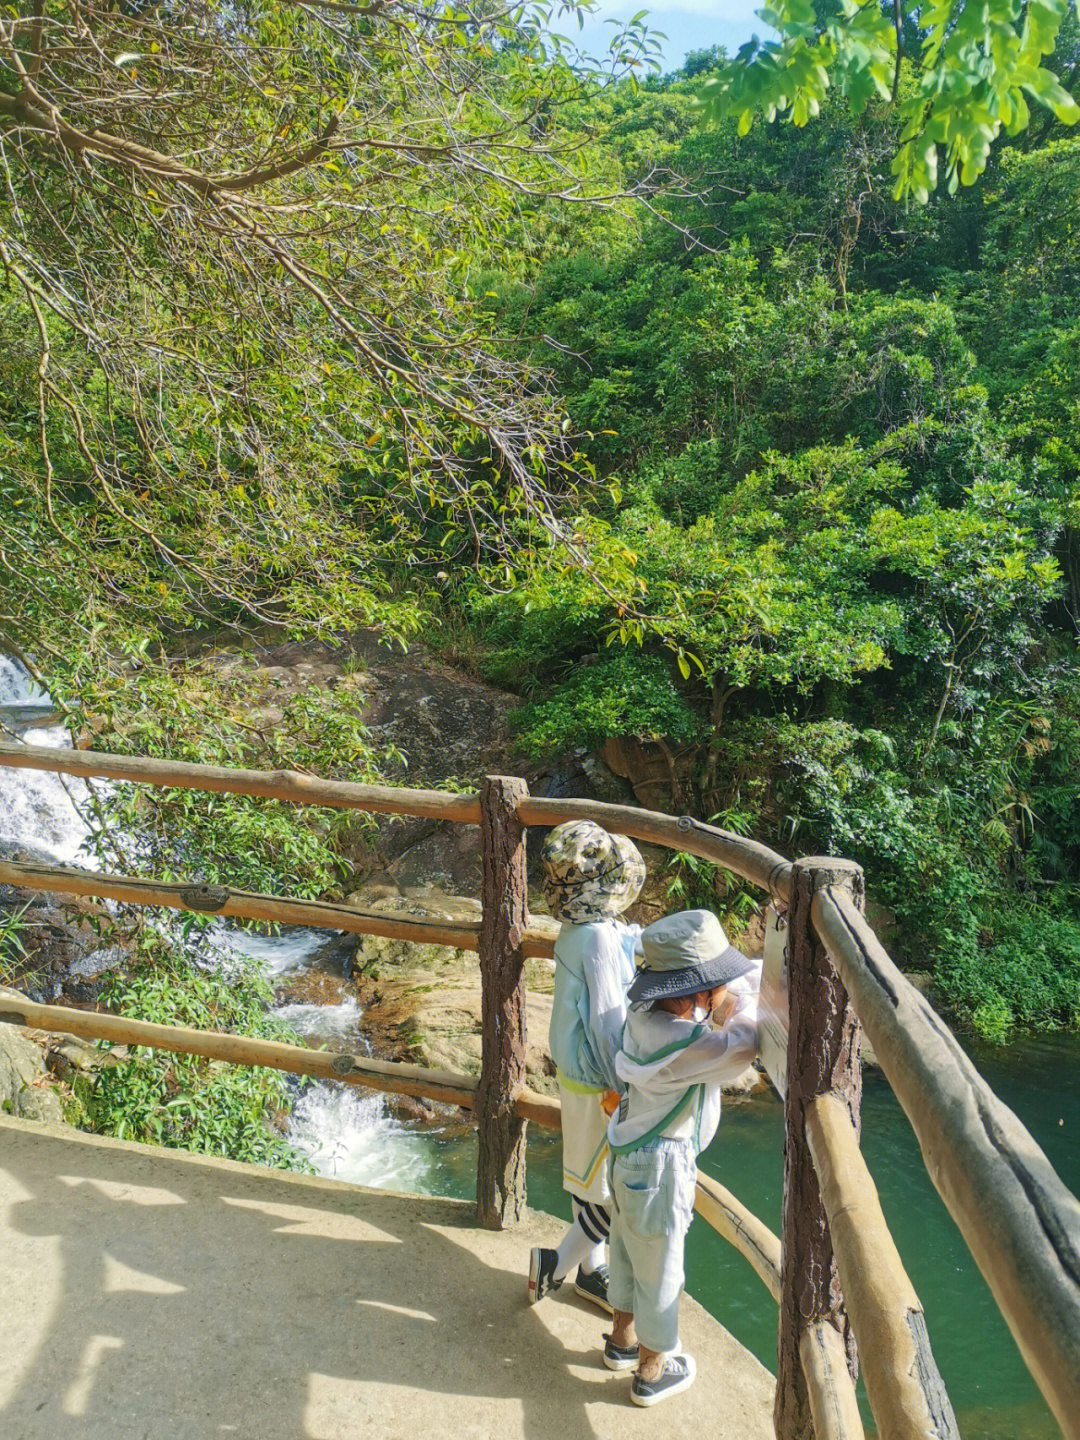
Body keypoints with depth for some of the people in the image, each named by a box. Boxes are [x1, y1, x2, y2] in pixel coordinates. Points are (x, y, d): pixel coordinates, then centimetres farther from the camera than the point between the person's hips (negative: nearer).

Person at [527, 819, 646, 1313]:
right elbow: (608, 1023, -24)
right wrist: (627, 1092, -19)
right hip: (601, 1086, -9)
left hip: (576, 1073, 9)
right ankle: (557, 1264, 21)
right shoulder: (600, 939, -27)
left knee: (589, 1179, 23)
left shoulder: (575, 930, -1)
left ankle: (592, 1268, 40)